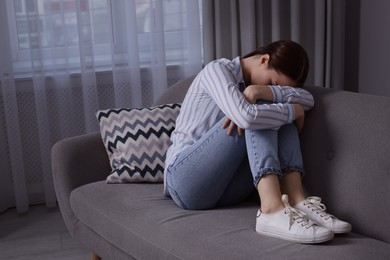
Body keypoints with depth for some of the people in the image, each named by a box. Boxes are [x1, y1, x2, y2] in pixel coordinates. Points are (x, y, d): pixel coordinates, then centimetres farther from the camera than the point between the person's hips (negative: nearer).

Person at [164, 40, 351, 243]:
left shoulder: (253, 83, 13)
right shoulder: (217, 70, -8)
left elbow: (307, 100, -7)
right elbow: (246, 117, -29)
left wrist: (260, 91, -22)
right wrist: (294, 111, -14)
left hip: (225, 189, 7)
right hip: (186, 180, -6)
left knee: (279, 111, -9)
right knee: (259, 114, -23)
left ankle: (296, 200, -26)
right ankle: (272, 210, -39)